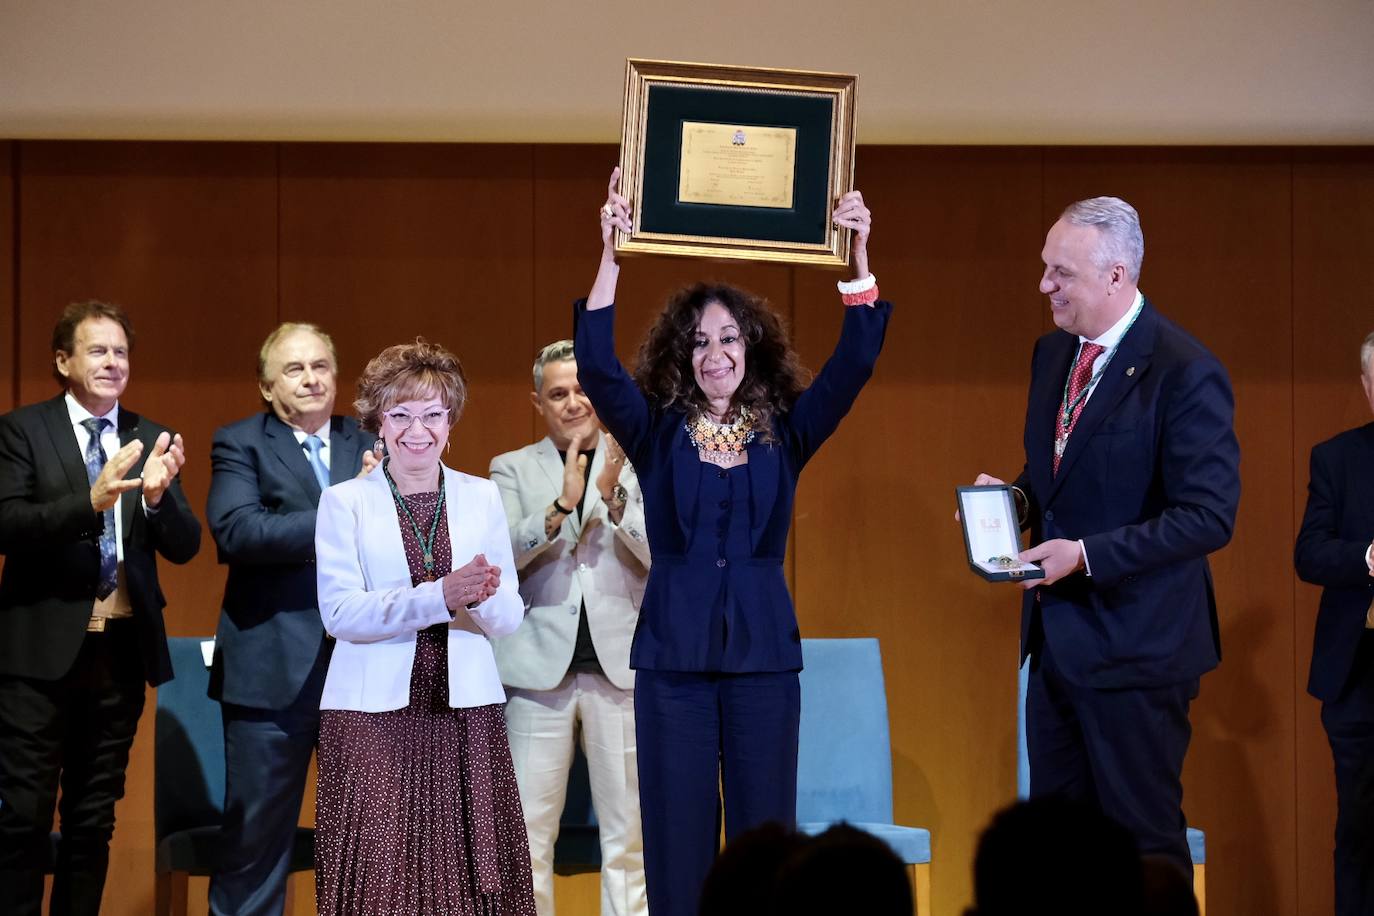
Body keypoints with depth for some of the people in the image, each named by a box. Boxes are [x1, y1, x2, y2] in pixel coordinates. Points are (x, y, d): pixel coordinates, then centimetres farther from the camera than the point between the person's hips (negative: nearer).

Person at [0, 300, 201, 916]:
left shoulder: (150, 440, 9)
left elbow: (184, 547, 3)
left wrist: (158, 495, -18)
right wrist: (91, 501, -29)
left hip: (122, 650, 4)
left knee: (94, 818, 11)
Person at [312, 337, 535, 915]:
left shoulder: (482, 498, 12)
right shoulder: (345, 502, 4)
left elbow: (509, 617, 8)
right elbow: (340, 613, -8)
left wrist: (482, 599, -15)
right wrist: (441, 597, -19)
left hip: (466, 715, 2)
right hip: (374, 716, -2)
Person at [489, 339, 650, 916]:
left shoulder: (636, 467, 7)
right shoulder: (513, 469, 8)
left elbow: (661, 556, -4)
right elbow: (505, 554, -7)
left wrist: (613, 495, -19)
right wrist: (562, 505, -21)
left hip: (619, 667, 0)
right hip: (539, 668, 0)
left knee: (628, 831, 3)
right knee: (526, 830, 0)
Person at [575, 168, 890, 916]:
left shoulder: (785, 432, 6)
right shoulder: (657, 432, 4)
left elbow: (854, 363, -5)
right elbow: (596, 366, -11)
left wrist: (858, 255, -17)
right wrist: (611, 254, -21)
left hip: (763, 648, 1)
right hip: (673, 650, -1)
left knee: (764, 831, 3)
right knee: (677, 833, 2)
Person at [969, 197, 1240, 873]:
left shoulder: (1184, 372, -16)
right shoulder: (1052, 354, 10)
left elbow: (1209, 516, -19)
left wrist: (1087, 554, -23)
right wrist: (1018, 495, 1)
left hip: (1134, 642, -8)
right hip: (1057, 637, 8)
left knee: (1142, 839, 0)